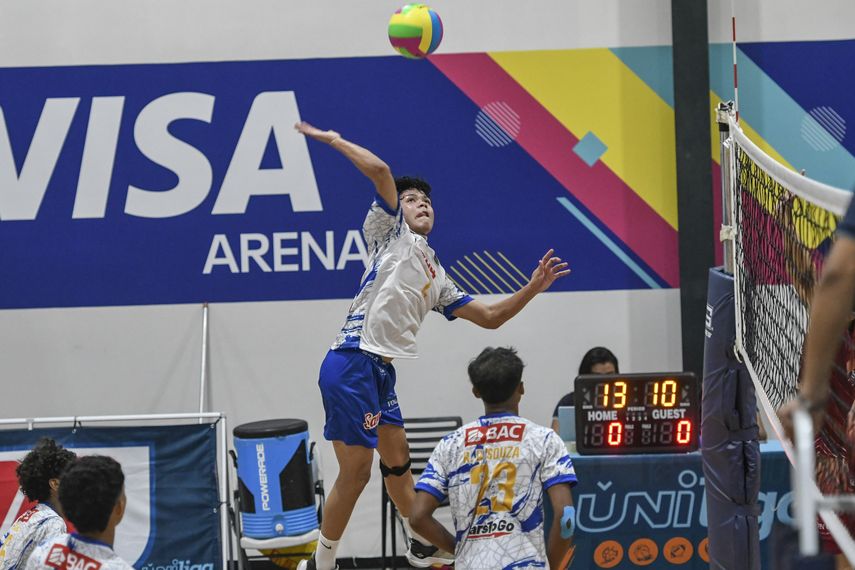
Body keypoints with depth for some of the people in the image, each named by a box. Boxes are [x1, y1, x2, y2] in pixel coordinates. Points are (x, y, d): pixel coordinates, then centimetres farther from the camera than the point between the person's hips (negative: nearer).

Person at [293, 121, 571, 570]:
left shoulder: (435, 278, 25)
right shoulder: (391, 233, 4)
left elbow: (489, 317, 26)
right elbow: (380, 171, -11)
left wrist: (532, 289, 17)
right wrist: (333, 140, -6)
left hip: (380, 370, 8)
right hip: (353, 363, -8)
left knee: (397, 460, 22)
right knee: (355, 473, -7)